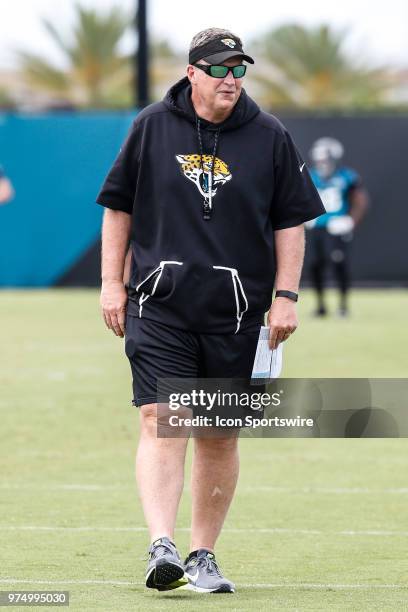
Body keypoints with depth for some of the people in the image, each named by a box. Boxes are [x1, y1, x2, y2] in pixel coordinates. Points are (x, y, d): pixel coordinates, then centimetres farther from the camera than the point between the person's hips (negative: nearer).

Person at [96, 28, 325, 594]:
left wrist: (285, 297, 1)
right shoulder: (151, 127, 4)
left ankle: (203, 555, 17)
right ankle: (162, 548, -22)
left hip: (236, 312, 1)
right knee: (161, 422, -14)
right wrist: (112, 282, 6)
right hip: (159, 307, -1)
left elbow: (290, 222, 8)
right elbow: (119, 206, 11)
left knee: (220, 437, 5)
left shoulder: (270, 138, 4)